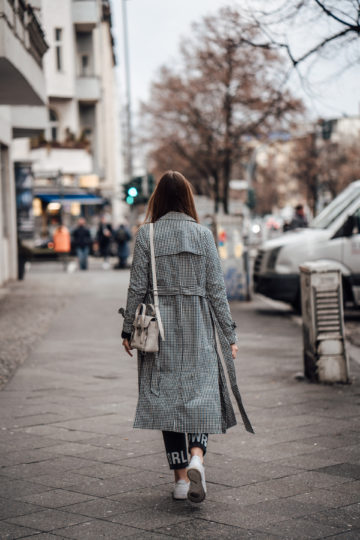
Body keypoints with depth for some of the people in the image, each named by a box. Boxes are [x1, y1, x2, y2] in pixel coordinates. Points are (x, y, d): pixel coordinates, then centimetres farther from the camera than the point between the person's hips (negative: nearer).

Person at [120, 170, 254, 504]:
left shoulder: (146, 234, -3)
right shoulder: (203, 235, 0)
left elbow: (137, 287, -2)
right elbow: (216, 289, 1)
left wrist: (128, 329, 8)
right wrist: (229, 334, 7)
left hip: (160, 327, 0)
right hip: (198, 327, 1)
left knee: (165, 396, 6)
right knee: (200, 392, 5)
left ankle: (180, 477, 7)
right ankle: (196, 457, -20)